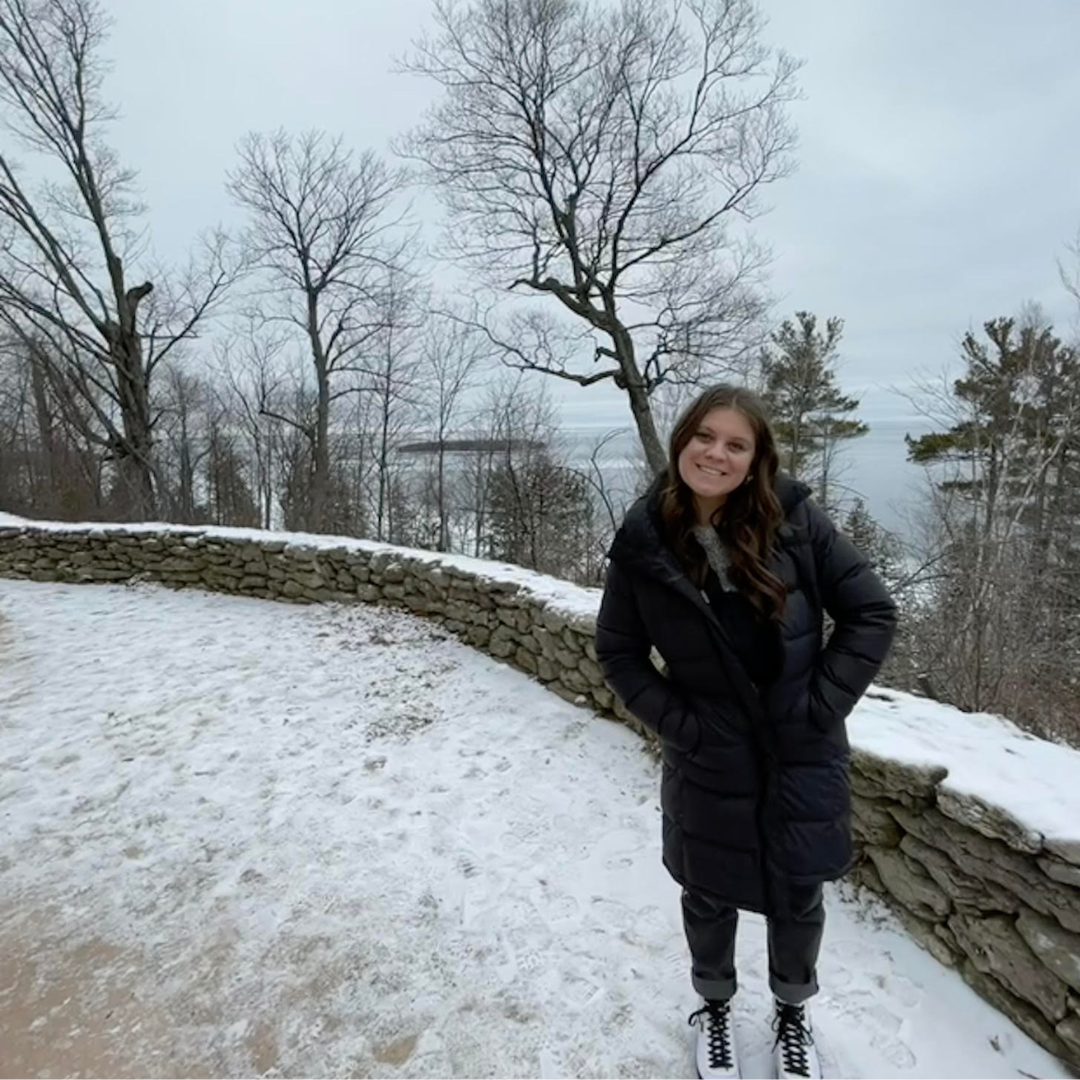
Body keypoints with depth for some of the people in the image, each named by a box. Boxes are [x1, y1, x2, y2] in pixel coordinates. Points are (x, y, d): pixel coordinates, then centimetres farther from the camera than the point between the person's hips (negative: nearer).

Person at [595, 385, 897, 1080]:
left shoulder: (795, 520, -14)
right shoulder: (644, 543, -12)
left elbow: (872, 614, -6)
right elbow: (619, 652, -1)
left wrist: (820, 706, -11)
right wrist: (674, 721, -10)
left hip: (803, 758, 1)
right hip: (708, 765, 0)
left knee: (797, 898, 19)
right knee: (710, 897, 20)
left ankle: (793, 1013, 51)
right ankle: (716, 1008, 51)